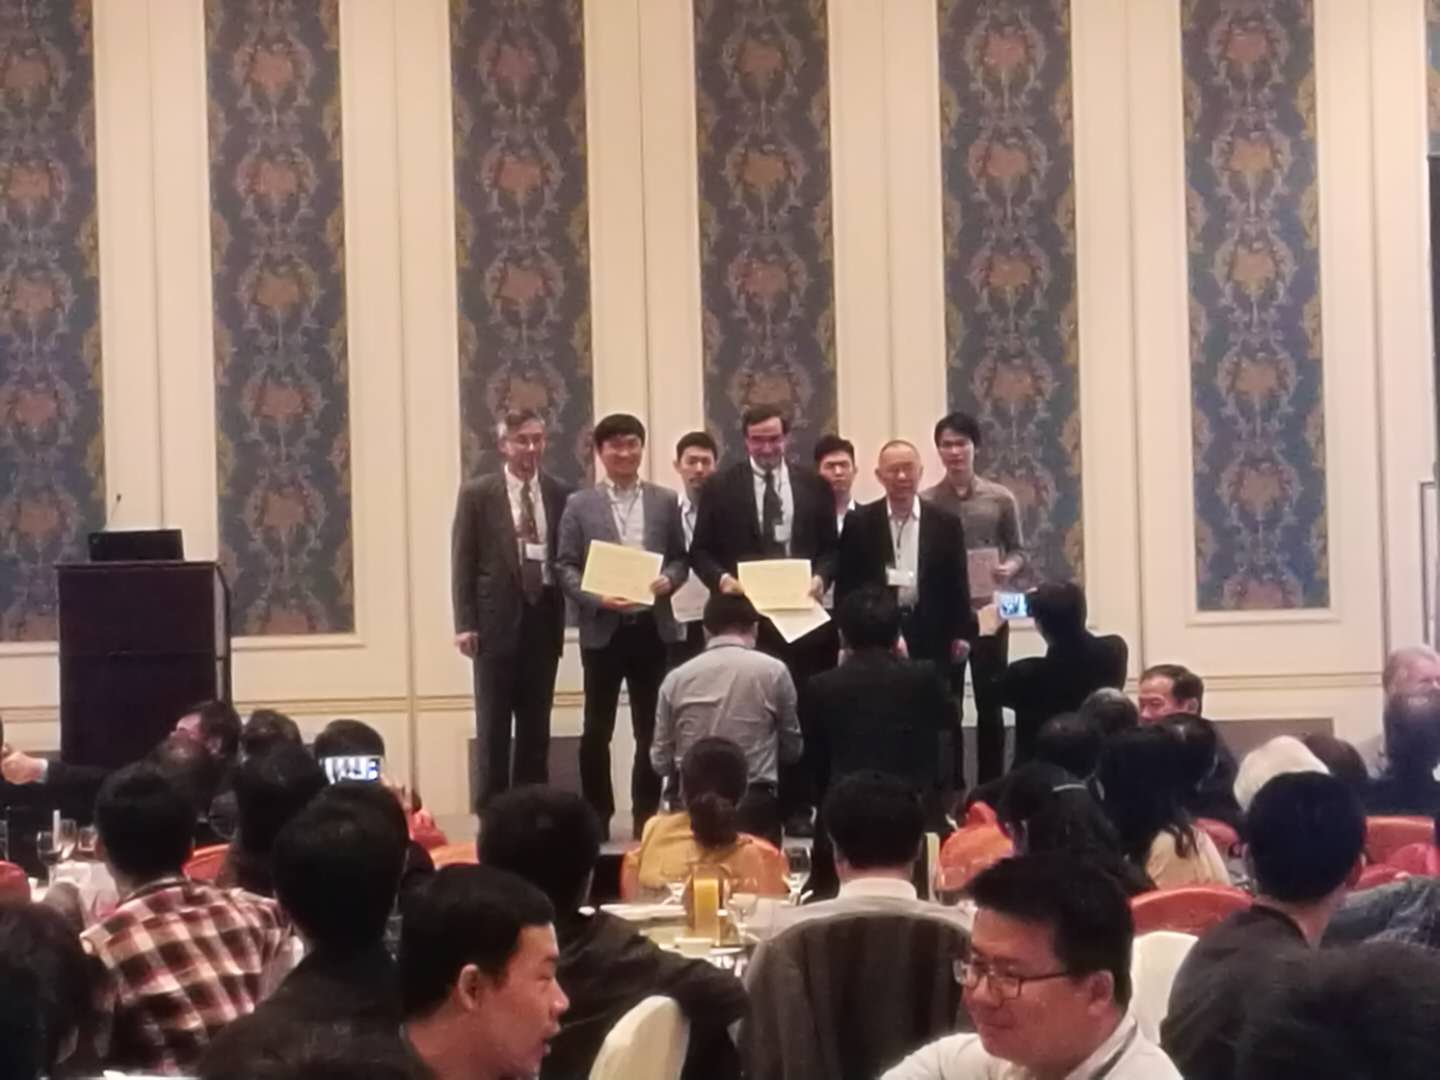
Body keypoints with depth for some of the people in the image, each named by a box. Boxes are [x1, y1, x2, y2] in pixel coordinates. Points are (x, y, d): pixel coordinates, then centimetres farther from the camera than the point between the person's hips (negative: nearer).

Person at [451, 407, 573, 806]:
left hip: (543, 619, 2)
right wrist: (465, 623, -8)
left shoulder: (561, 494, 6)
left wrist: (569, 612, -2)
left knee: (536, 725, 8)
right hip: (497, 620, -2)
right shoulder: (477, 493, 0)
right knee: (493, 724, 1)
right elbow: (462, 562, -1)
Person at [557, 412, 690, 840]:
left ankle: (646, 813, 15)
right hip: (602, 628, -1)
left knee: (651, 726, 6)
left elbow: (681, 558, 10)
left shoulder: (665, 501, 8)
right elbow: (565, 566, 0)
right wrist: (597, 599, -15)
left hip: (652, 626, 1)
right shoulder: (580, 504, 2)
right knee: (597, 727, 4)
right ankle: (597, 815, 14)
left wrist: (668, 580, -12)